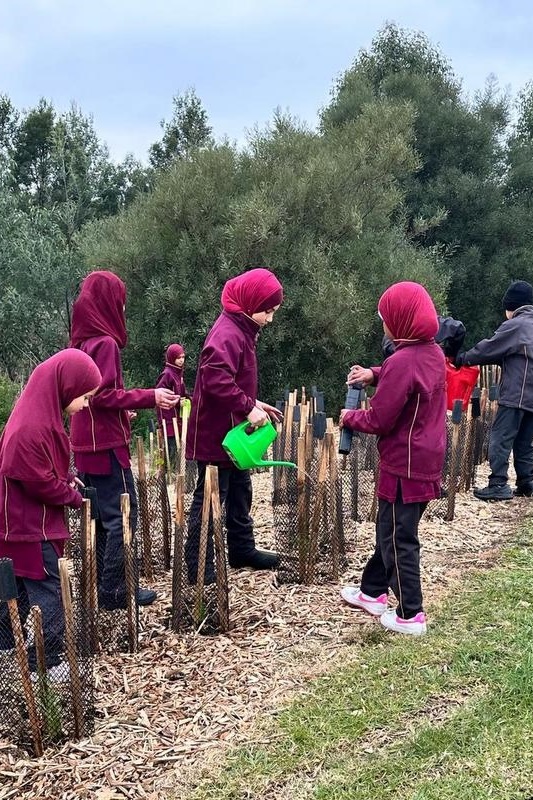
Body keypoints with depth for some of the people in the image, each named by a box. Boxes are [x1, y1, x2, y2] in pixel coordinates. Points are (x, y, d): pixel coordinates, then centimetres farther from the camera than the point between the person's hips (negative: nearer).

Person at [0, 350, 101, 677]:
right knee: (47, 592, 0)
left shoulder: (42, 415, 4)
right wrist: (75, 497, -9)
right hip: (30, 526, -10)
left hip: (29, 521, 10)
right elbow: (40, 482, -23)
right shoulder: (30, 428, -28)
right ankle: (47, 663, 11)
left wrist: (67, 478, 3)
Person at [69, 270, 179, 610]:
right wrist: (149, 397, -19)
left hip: (86, 443, 9)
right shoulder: (105, 343, -16)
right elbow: (103, 394, -21)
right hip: (106, 444, -9)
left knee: (99, 515, 14)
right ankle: (114, 590, -2)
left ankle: (99, 583, 19)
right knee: (122, 514, -4)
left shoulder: (83, 342, 12)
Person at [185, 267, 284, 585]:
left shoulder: (242, 330, 12)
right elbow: (215, 379, -34)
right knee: (210, 498, -3)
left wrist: (254, 404, 11)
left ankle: (243, 549, 35)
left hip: (233, 433, 11)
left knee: (240, 493, 21)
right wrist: (248, 407, -29)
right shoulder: (228, 333, -21)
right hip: (216, 435, -11)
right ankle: (199, 568, 5)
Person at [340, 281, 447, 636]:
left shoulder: (403, 361, -24)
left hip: (405, 464, -9)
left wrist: (349, 417, -2)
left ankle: (411, 615, 12)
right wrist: (375, 374, 8)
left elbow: (379, 421, -21)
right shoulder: (434, 353, 4)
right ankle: (373, 592, 34)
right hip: (427, 459, 9)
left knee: (399, 538, 3)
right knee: (390, 528, 21)